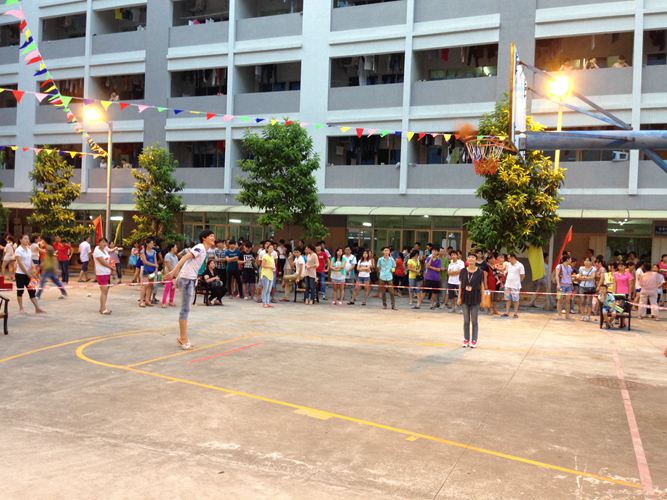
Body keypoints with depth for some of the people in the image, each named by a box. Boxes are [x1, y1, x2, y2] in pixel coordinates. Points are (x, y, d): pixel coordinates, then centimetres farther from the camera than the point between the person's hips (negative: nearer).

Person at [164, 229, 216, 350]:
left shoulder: (204, 250, 16)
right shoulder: (200, 247, -12)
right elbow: (185, 258, -22)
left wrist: (178, 275, 17)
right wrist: (173, 272, -32)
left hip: (191, 280, 9)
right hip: (187, 279, -9)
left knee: (186, 309, 12)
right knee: (185, 310, -5)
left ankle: (182, 338, 19)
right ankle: (183, 339, 0)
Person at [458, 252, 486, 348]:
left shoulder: (480, 272, -5)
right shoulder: (463, 271, 0)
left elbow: (482, 286, -1)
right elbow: (460, 285, 4)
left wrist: (483, 298, -3)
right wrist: (459, 297, 2)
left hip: (475, 298, -2)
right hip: (465, 297, 2)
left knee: (474, 320, 6)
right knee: (466, 320, 10)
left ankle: (474, 340, 16)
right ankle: (466, 339, 20)